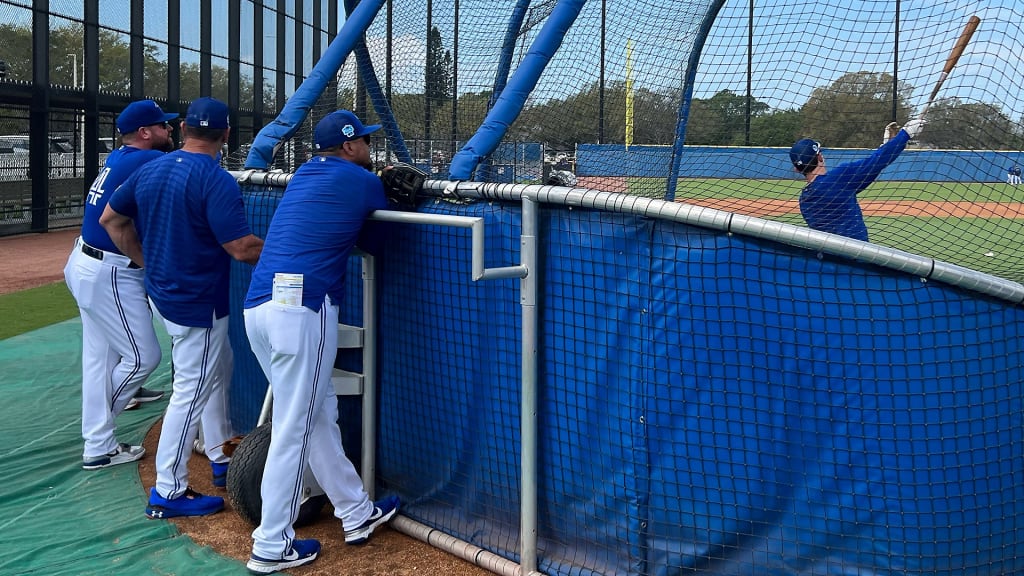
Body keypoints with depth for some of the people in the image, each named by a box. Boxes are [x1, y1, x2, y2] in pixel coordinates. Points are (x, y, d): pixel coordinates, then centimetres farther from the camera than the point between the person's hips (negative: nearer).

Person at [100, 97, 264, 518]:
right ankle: (168, 493, 8)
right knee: (192, 391, 1)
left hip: (161, 291, 9)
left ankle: (220, 457, 35)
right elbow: (242, 248, -25)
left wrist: (147, 262, 18)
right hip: (197, 304, -9)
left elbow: (111, 219, 13)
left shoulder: (148, 170, 4)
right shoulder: (216, 181, -20)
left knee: (218, 369, 24)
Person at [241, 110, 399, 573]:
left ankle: (356, 514, 27)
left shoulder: (304, 174, 22)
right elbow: (377, 243, 14)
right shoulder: (365, 182, 3)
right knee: (294, 429, -1)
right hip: (302, 309, -8)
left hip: (257, 307, 8)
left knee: (320, 413, 16)